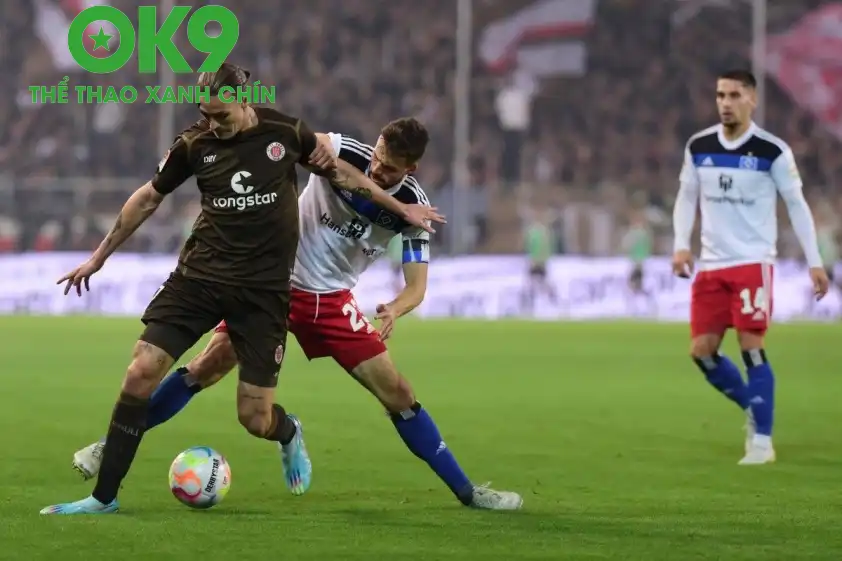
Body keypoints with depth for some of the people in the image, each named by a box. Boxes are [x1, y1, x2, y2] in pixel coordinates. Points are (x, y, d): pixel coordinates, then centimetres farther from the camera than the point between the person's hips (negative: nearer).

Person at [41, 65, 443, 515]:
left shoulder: (285, 133, -5)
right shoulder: (193, 144, -2)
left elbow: (338, 172, 12)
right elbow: (149, 197, 12)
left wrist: (399, 207, 18)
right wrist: (100, 256, 16)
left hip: (263, 289, -2)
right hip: (199, 276, 2)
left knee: (256, 419, -4)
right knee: (142, 372, -15)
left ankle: (289, 435, 37)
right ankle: (104, 496, -5)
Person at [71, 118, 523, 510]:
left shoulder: (412, 207, -15)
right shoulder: (343, 153, -20)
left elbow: (416, 285, -13)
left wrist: (394, 310, -35)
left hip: (331, 301, 2)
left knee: (397, 393, -3)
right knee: (206, 368, -9)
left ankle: (465, 490, 8)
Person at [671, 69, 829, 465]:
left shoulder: (772, 151, -7)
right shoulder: (698, 147, 4)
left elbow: (796, 205, -1)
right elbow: (687, 197, 14)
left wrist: (814, 262, -4)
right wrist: (682, 245, 0)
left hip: (752, 263, -5)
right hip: (711, 265, 5)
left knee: (751, 348, -10)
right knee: (702, 351, 1)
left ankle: (762, 440, -2)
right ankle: (755, 410, 23)